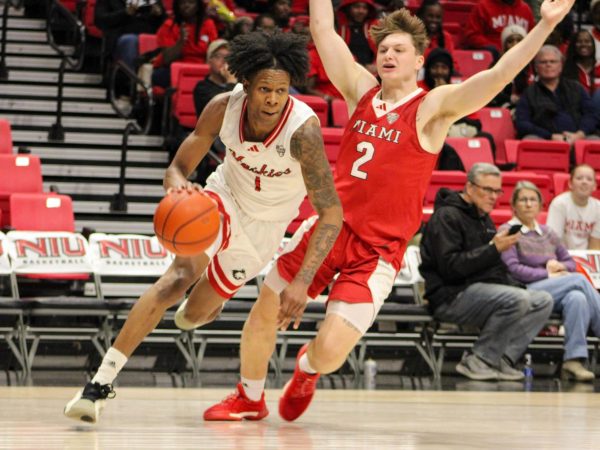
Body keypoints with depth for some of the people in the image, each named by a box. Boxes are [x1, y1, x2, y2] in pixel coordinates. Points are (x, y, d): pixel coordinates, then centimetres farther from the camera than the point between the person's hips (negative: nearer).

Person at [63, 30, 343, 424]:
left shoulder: (302, 129, -36)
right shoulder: (224, 108, -25)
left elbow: (332, 214, -35)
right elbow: (178, 168, -14)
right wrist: (178, 184, -40)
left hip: (265, 225, 0)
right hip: (225, 198, 1)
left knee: (192, 315, 11)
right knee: (180, 276, -28)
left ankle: (212, 300, 54)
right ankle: (102, 382, -27)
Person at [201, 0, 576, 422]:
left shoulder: (432, 108, -7)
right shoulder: (362, 90, 7)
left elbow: (497, 76, -19)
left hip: (376, 250, -5)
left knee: (330, 350, -13)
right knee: (262, 315, 9)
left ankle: (307, 368, 26)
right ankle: (249, 398, 35)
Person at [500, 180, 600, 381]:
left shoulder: (547, 233, 24)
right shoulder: (507, 232, 5)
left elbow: (571, 263, 24)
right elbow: (512, 269, -8)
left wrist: (560, 266, 0)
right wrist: (549, 274, -10)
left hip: (554, 296, 5)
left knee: (577, 297, -31)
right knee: (579, 280, -26)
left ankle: (573, 360, -41)